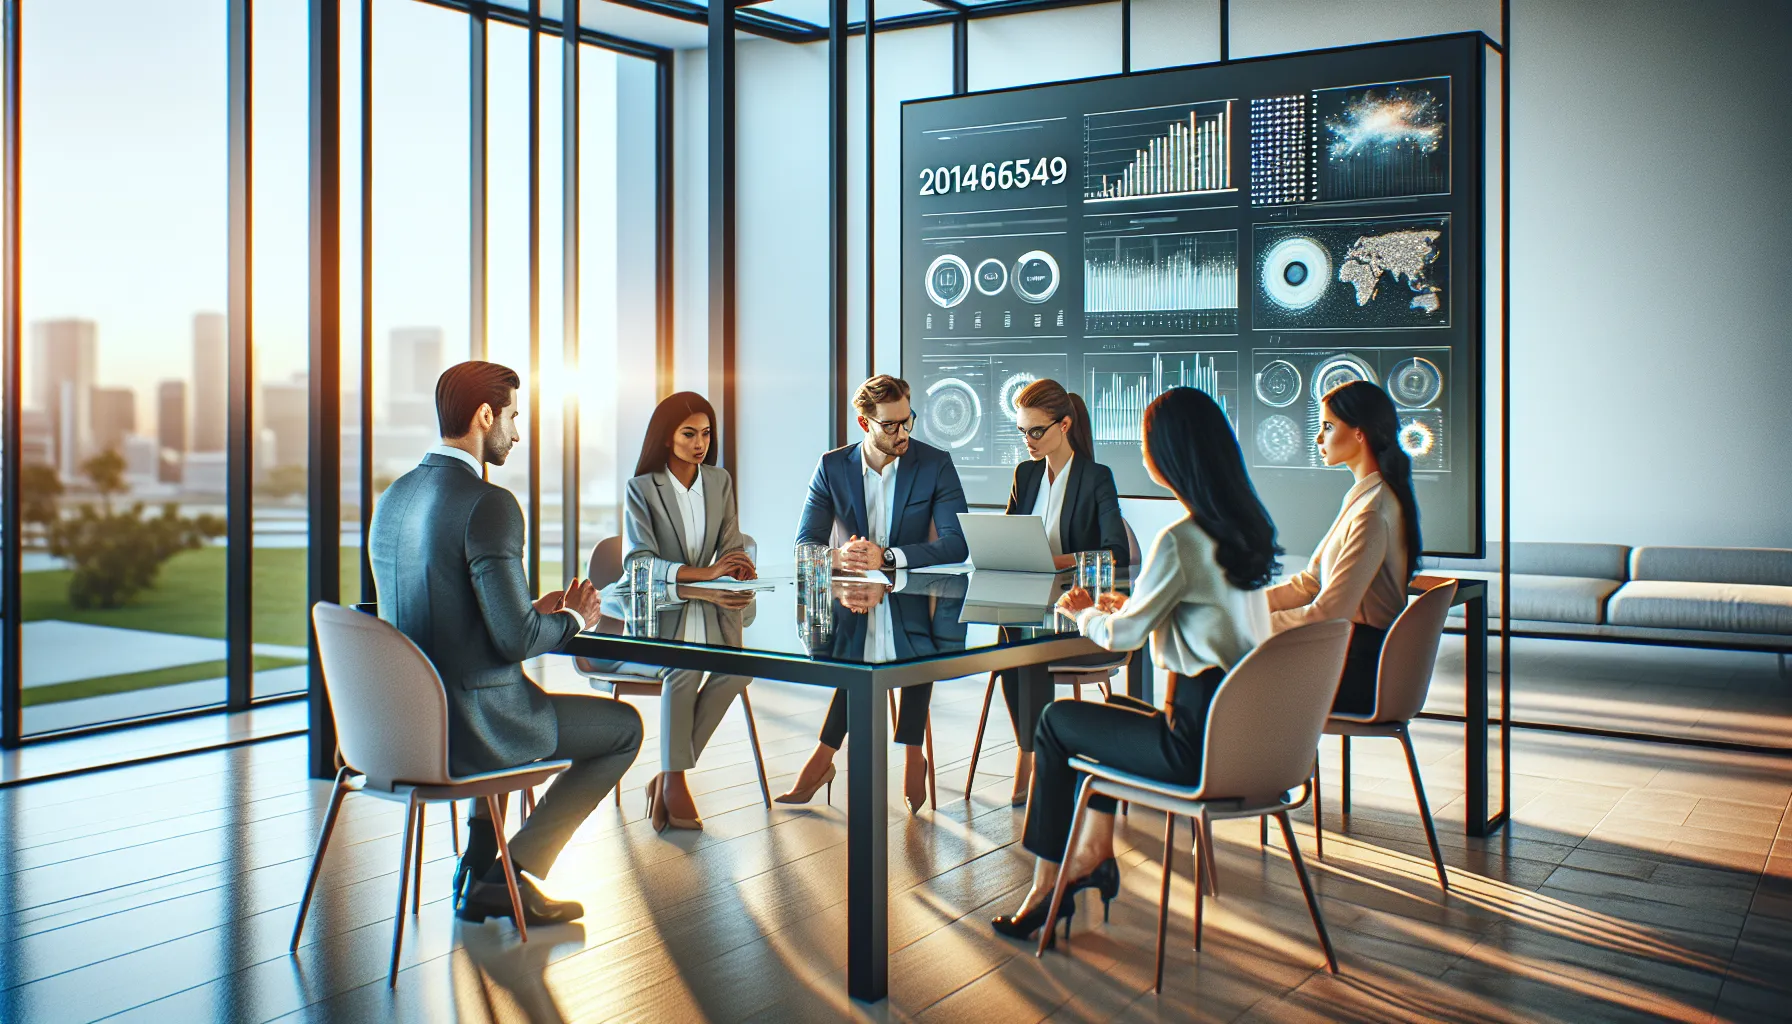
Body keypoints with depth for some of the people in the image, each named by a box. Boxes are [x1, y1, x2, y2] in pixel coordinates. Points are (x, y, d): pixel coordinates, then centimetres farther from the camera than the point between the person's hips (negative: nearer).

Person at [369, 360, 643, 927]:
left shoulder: (394, 497, 6)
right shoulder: (490, 504, -20)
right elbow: (515, 639, -22)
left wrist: (535, 608, 16)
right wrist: (573, 620, -2)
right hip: (473, 726, -8)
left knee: (516, 700, 38)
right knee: (624, 726, 12)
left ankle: (481, 870, 33)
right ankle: (513, 870, 12)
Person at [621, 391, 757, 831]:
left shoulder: (720, 481, 11)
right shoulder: (642, 487, -3)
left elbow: (732, 544, 10)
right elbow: (639, 561, -14)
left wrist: (739, 565, -16)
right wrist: (703, 572, -27)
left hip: (706, 603, 4)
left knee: (741, 664, -26)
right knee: (686, 664, -34)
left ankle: (669, 775, -18)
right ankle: (675, 778, -21)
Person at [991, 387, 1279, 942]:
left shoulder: (1179, 541, -19)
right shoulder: (1247, 526, 5)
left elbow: (1122, 636, -8)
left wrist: (1083, 611, 12)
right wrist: (1128, 607, 18)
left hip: (1201, 741, -8)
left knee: (1056, 721, 10)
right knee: (1115, 706, 29)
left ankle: (1046, 884, 20)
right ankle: (1093, 852, 29)